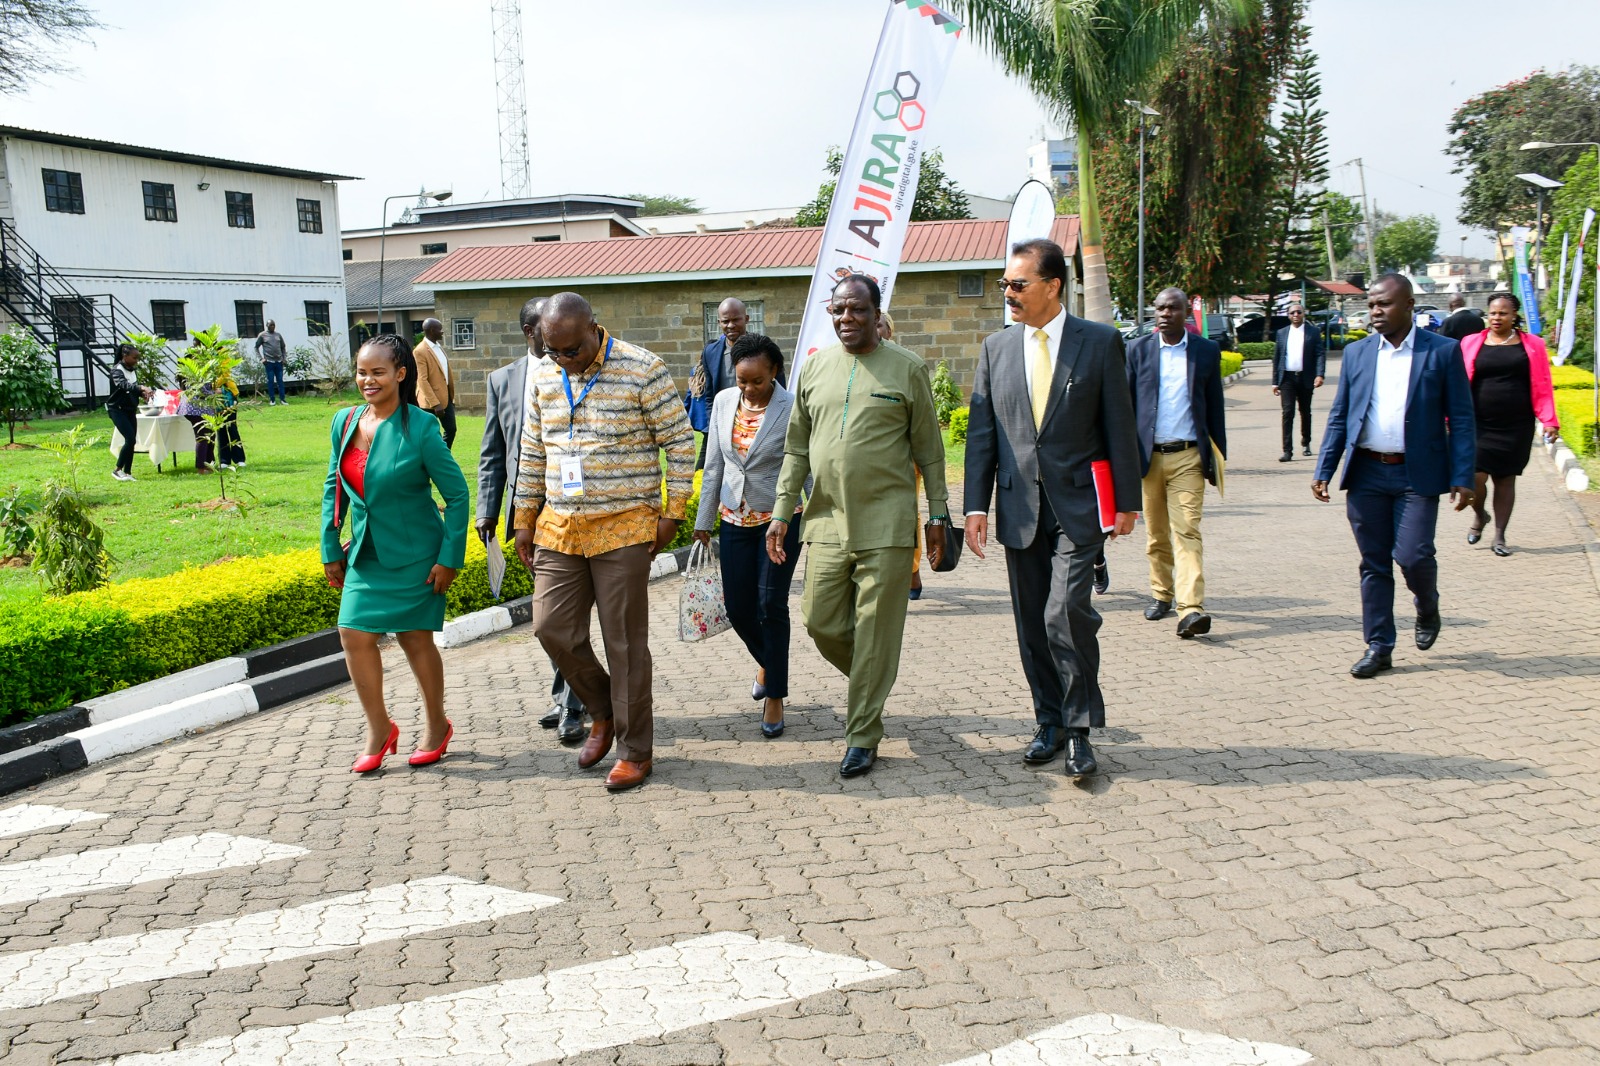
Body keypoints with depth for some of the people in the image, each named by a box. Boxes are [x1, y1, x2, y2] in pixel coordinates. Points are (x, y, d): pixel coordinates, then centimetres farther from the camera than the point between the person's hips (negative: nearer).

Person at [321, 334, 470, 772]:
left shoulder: (420, 427, -15)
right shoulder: (344, 422, 1)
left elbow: (457, 492, -11)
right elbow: (333, 488, 12)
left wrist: (450, 557, -13)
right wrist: (330, 549, 9)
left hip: (413, 554, -5)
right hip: (365, 554, 5)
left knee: (415, 637, 5)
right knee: (355, 635, -2)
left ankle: (437, 725, 26)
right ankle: (378, 728, 17)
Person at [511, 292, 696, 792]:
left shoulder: (642, 369, -10)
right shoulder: (542, 377, 6)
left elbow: (681, 441, -6)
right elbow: (533, 453, 15)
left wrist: (673, 512, -8)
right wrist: (525, 520, 15)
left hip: (624, 527, -5)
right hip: (559, 527, 5)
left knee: (625, 642, 0)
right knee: (552, 628, 3)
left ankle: (636, 751, 15)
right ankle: (603, 713, 28)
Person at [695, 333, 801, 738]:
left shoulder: (792, 409, -13)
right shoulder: (724, 402, 1)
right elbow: (714, 465, 9)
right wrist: (703, 520, 11)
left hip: (780, 520, -5)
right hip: (735, 519, 5)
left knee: (771, 605, -5)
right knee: (738, 607, 7)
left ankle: (775, 697, 9)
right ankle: (767, 663, 37)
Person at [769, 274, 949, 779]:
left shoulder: (907, 368, 0)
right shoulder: (815, 367, 10)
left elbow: (928, 449, 3)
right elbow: (796, 448, 13)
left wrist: (938, 515, 1)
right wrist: (782, 512, 8)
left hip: (887, 526, -4)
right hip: (828, 521, 4)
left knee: (875, 634, 0)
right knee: (821, 623, 5)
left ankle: (862, 736, 12)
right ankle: (869, 683, 34)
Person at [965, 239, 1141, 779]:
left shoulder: (1100, 342, -1)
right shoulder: (996, 348, 8)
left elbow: (1120, 426, 0)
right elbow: (981, 432, 6)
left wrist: (1127, 502, -1)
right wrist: (976, 506, 0)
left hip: (1078, 505, -4)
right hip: (1020, 506, 4)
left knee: (1066, 613, -14)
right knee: (1032, 624, 9)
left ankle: (1079, 729, 2)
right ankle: (1049, 722, 25)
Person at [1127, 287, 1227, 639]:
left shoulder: (1207, 350, 6)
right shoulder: (1138, 349, 6)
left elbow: (1214, 406, 9)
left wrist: (1218, 455, 7)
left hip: (1188, 456, -1)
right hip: (1148, 455, 2)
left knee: (1187, 531, -11)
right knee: (1156, 533, 11)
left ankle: (1190, 609, -18)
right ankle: (1161, 593, 28)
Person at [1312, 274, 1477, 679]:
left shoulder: (1443, 352, 0)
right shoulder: (1356, 353, 9)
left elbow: (1461, 420, -1)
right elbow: (1338, 417, 11)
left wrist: (1463, 478, -8)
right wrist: (1323, 471, 2)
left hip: (1417, 475, -3)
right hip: (1366, 474, 3)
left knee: (1413, 555, -10)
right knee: (1374, 564, 6)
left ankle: (1427, 609, 23)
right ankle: (1378, 646, 16)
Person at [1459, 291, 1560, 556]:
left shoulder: (1532, 345, 5)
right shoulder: (1472, 343, 4)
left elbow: (1542, 387, 4)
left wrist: (1549, 420, -3)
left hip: (1516, 426, 1)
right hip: (1478, 425, -1)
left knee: (1506, 480, 6)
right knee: (1475, 478, -10)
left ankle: (1499, 536, 16)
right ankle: (1480, 516, 22)